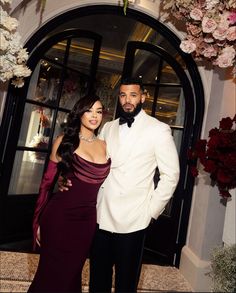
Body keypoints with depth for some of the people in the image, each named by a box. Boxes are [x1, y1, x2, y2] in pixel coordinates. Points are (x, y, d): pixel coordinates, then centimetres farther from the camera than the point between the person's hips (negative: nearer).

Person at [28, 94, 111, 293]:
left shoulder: (105, 146, 5)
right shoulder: (64, 141, -3)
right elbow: (47, 182, 0)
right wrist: (38, 220, 0)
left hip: (87, 219, 3)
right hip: (59, 216, -2)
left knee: (71, 274, 18)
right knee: (50, 273, 11)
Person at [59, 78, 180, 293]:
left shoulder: (159, 130, -4)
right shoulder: (108, 128, 10)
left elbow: (171, 174, -3)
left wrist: (151, 211, -5)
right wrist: (70, 178, -3)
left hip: (132, 221, -4)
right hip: (101, 216, 4)